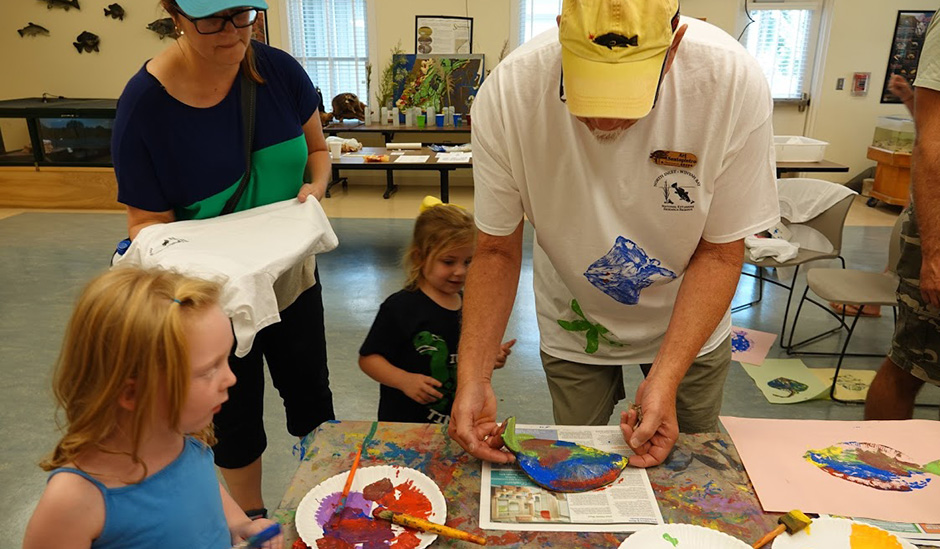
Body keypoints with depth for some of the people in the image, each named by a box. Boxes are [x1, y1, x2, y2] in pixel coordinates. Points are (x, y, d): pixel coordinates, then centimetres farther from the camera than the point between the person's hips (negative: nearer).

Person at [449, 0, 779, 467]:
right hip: (575, 327, 0)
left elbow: (719, 253, -18)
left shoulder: (734, 83, -29)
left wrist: (665, 379, -27)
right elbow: (496, 251, -18)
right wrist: (472, 375, -29)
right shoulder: (507, 94, -28)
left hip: (690, 323, 1)